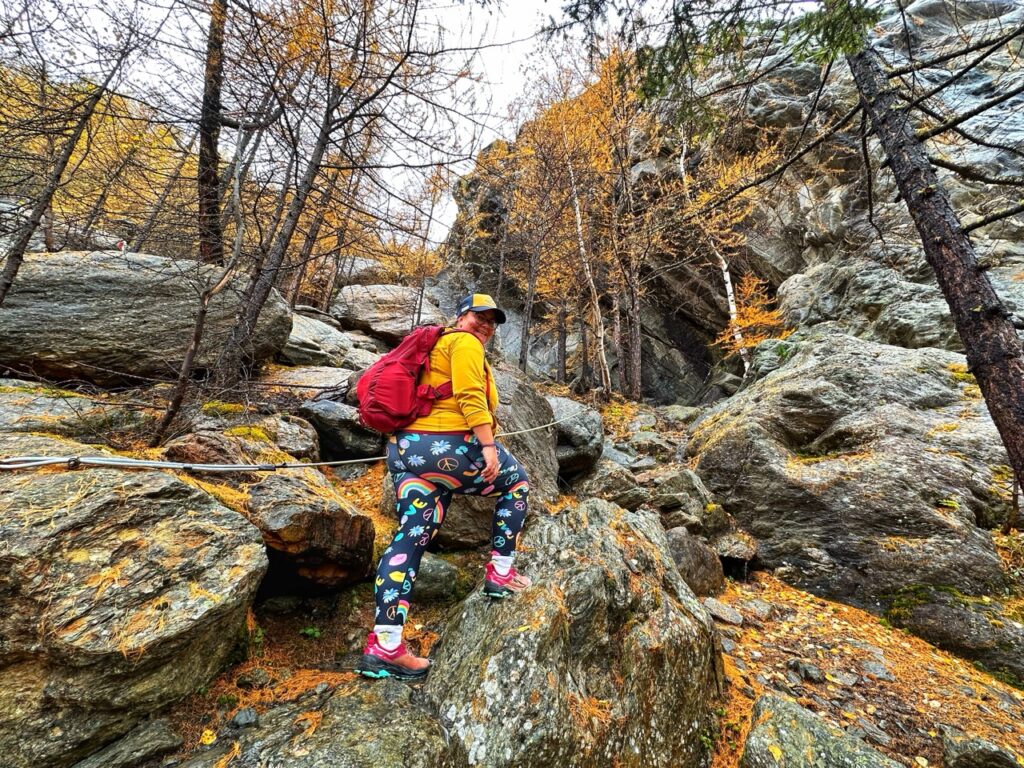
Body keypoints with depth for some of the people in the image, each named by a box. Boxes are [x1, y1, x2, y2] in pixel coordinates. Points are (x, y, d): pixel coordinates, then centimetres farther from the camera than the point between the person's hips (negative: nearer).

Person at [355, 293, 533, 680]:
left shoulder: (437, 345, 29)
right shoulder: (465, 343, 0)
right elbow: (471, 398, -15)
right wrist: (489, 446, -19)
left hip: (405, 449, 10)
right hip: (444, 447, -9)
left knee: (409, 539, 7)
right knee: (517, 478, 12)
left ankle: (384, 645, 9)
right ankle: (500, 573, 15)